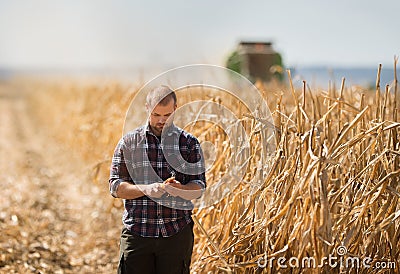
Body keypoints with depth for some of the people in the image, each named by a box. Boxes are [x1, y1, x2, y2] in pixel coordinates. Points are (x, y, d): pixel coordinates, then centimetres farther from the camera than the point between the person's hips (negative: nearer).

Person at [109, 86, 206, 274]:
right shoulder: (128, 142, 5)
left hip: (177, 234, 1)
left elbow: (199, 187, 2)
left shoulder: (189, 143, 6)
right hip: (137, 232, 0)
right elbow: (115, 187, 1)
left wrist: (180, 189, -21)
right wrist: (146, 189, -17)